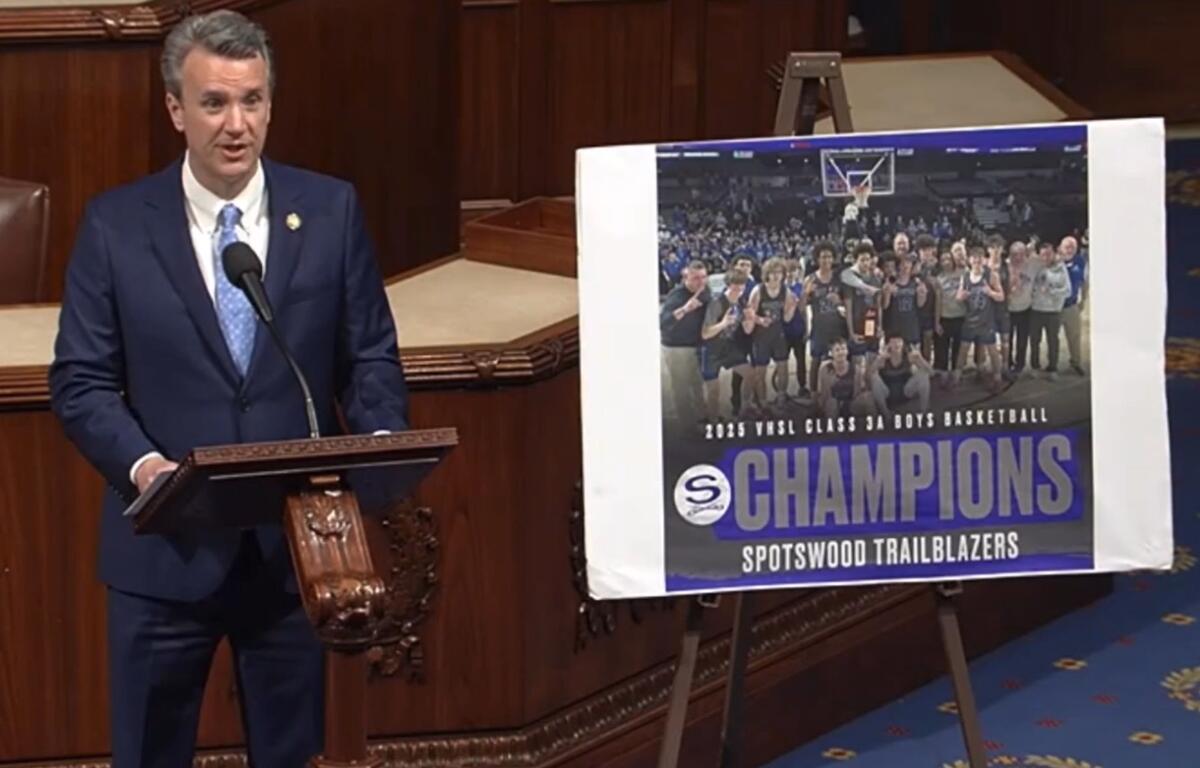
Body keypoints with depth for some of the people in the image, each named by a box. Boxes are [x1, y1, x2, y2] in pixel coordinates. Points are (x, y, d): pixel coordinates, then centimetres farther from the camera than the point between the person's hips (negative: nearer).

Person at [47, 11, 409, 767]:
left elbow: (370, 356, 4)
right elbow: (81, 381, -3)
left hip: (296, 543, 1)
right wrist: (141, 462, -21)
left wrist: (383, 440, -16)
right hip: (166, 548, -1)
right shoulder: (116, 224, -3)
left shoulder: (331, 210, 0)